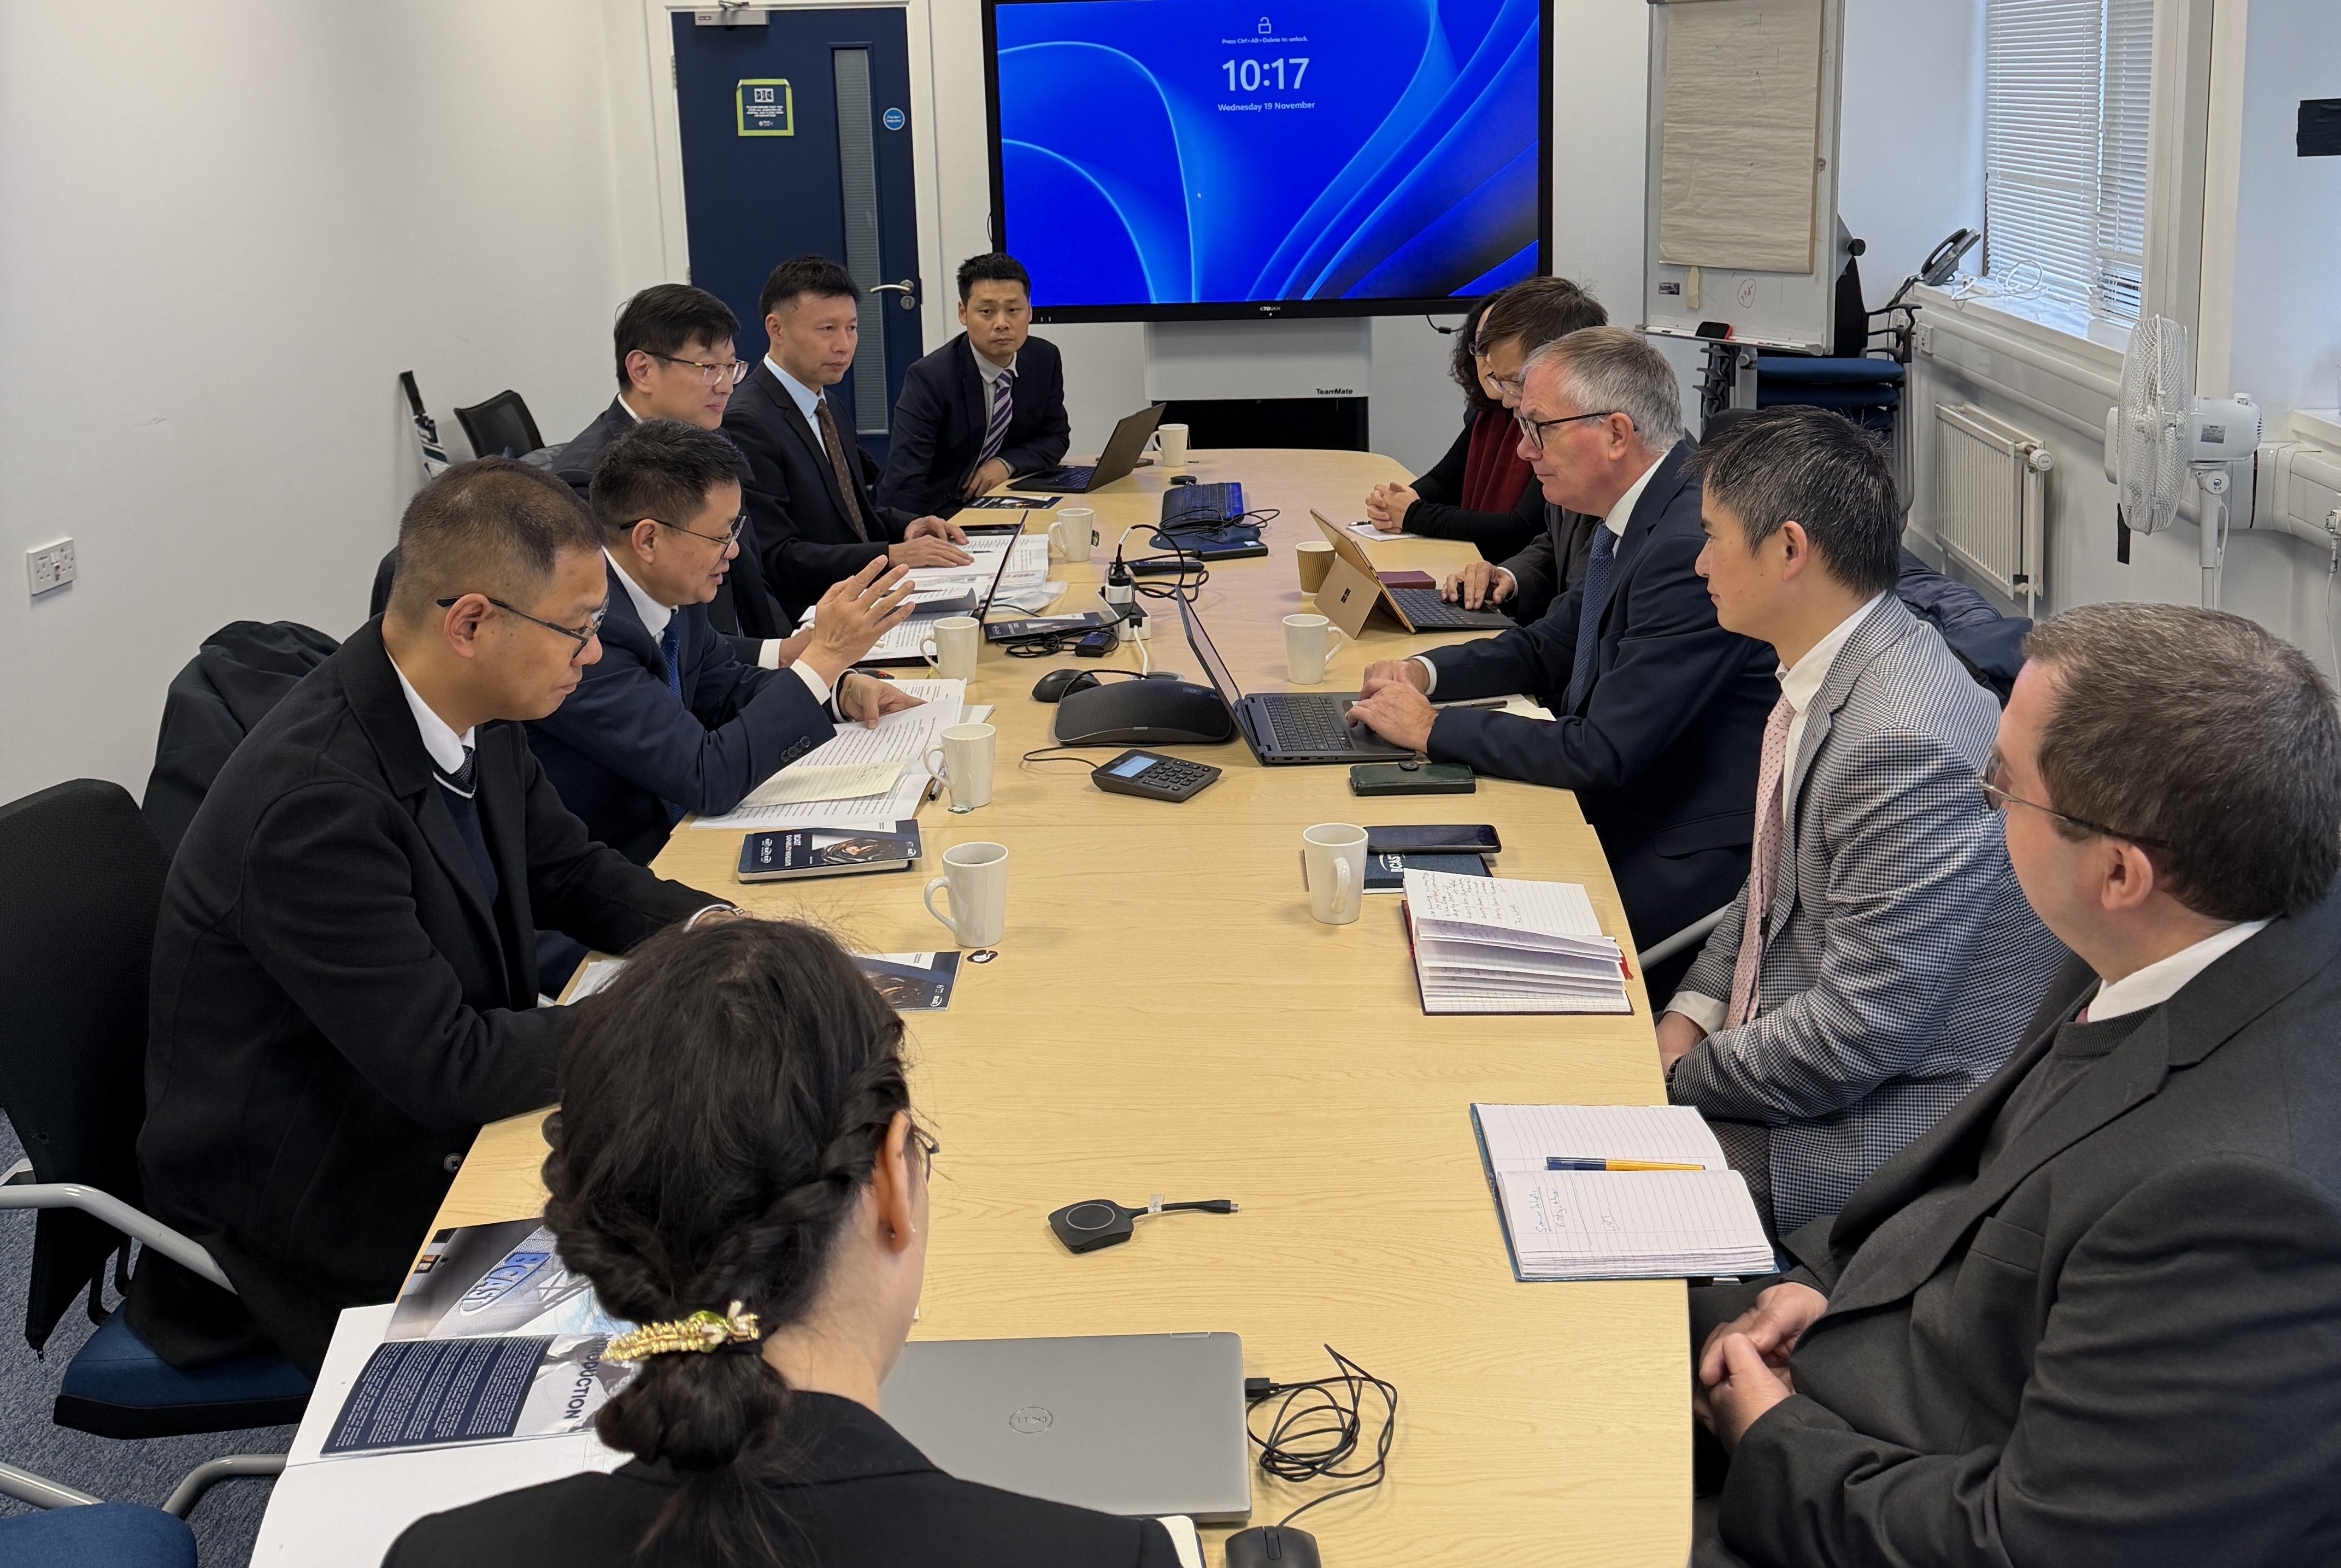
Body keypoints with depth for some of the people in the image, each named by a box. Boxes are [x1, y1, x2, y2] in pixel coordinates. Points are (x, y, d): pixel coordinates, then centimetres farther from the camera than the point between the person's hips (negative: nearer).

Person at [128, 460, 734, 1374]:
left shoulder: (469, 716, -3)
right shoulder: (317, 798, -30)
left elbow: (570, 874, 13)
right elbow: (445, 1065, -29)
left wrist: (711, 931, -7)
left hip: (436, 1118, 8)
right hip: (308, 1218, -8)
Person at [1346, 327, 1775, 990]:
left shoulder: (1691, 547, -26)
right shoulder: (1636, 517, 6)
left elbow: (1602, 756, -26)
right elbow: (1548, 649, 20)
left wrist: (1433, 727, -17)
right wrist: (1427, 673, 2)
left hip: (1678, 871, -9)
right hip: (1621, 823, 9)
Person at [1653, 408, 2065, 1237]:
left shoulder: (1903, 740, -28)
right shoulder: (1827, 678, 3)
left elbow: (1862, 1029, -26)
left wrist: (1677, 1078, -14)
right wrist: (1692, 1012, 3)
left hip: (1887, 1130, -9)